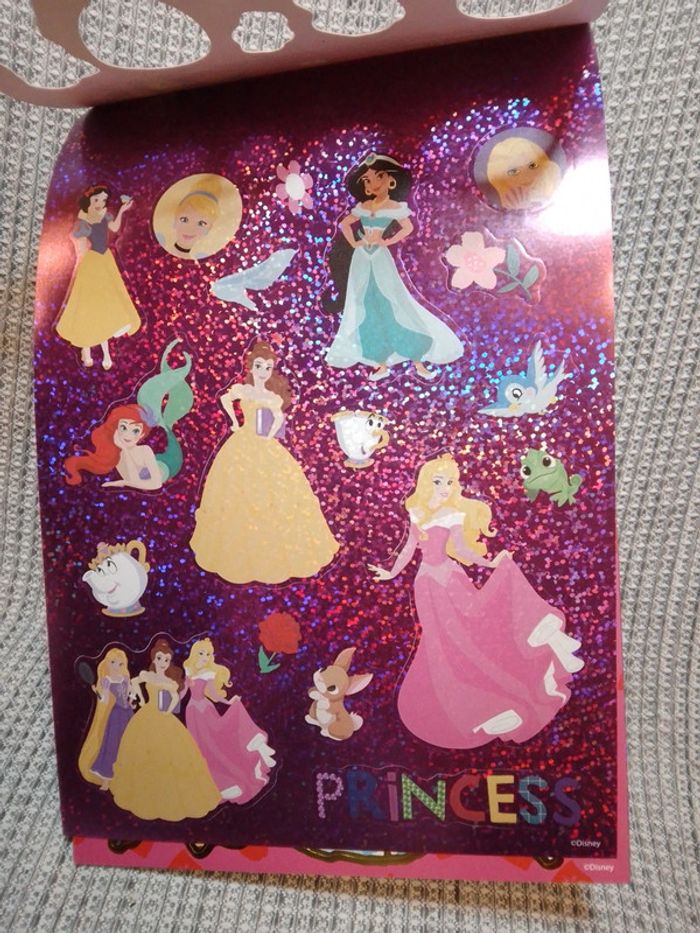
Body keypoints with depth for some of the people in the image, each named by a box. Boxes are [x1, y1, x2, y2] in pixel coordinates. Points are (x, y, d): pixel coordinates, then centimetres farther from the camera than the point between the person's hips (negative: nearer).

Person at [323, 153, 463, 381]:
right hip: (361, 260, 4)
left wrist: (387, 241, -4)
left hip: (380, 259, -4)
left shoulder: (395, 206, -1)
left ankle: (418, 360, 0)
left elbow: (408, 227, 4)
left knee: (395, 307, -7)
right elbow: (344, 224, 17)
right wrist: (354, 243, 3)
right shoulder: (363, 206, 9)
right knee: (367, 312, 2)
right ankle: (381, 363, 8)